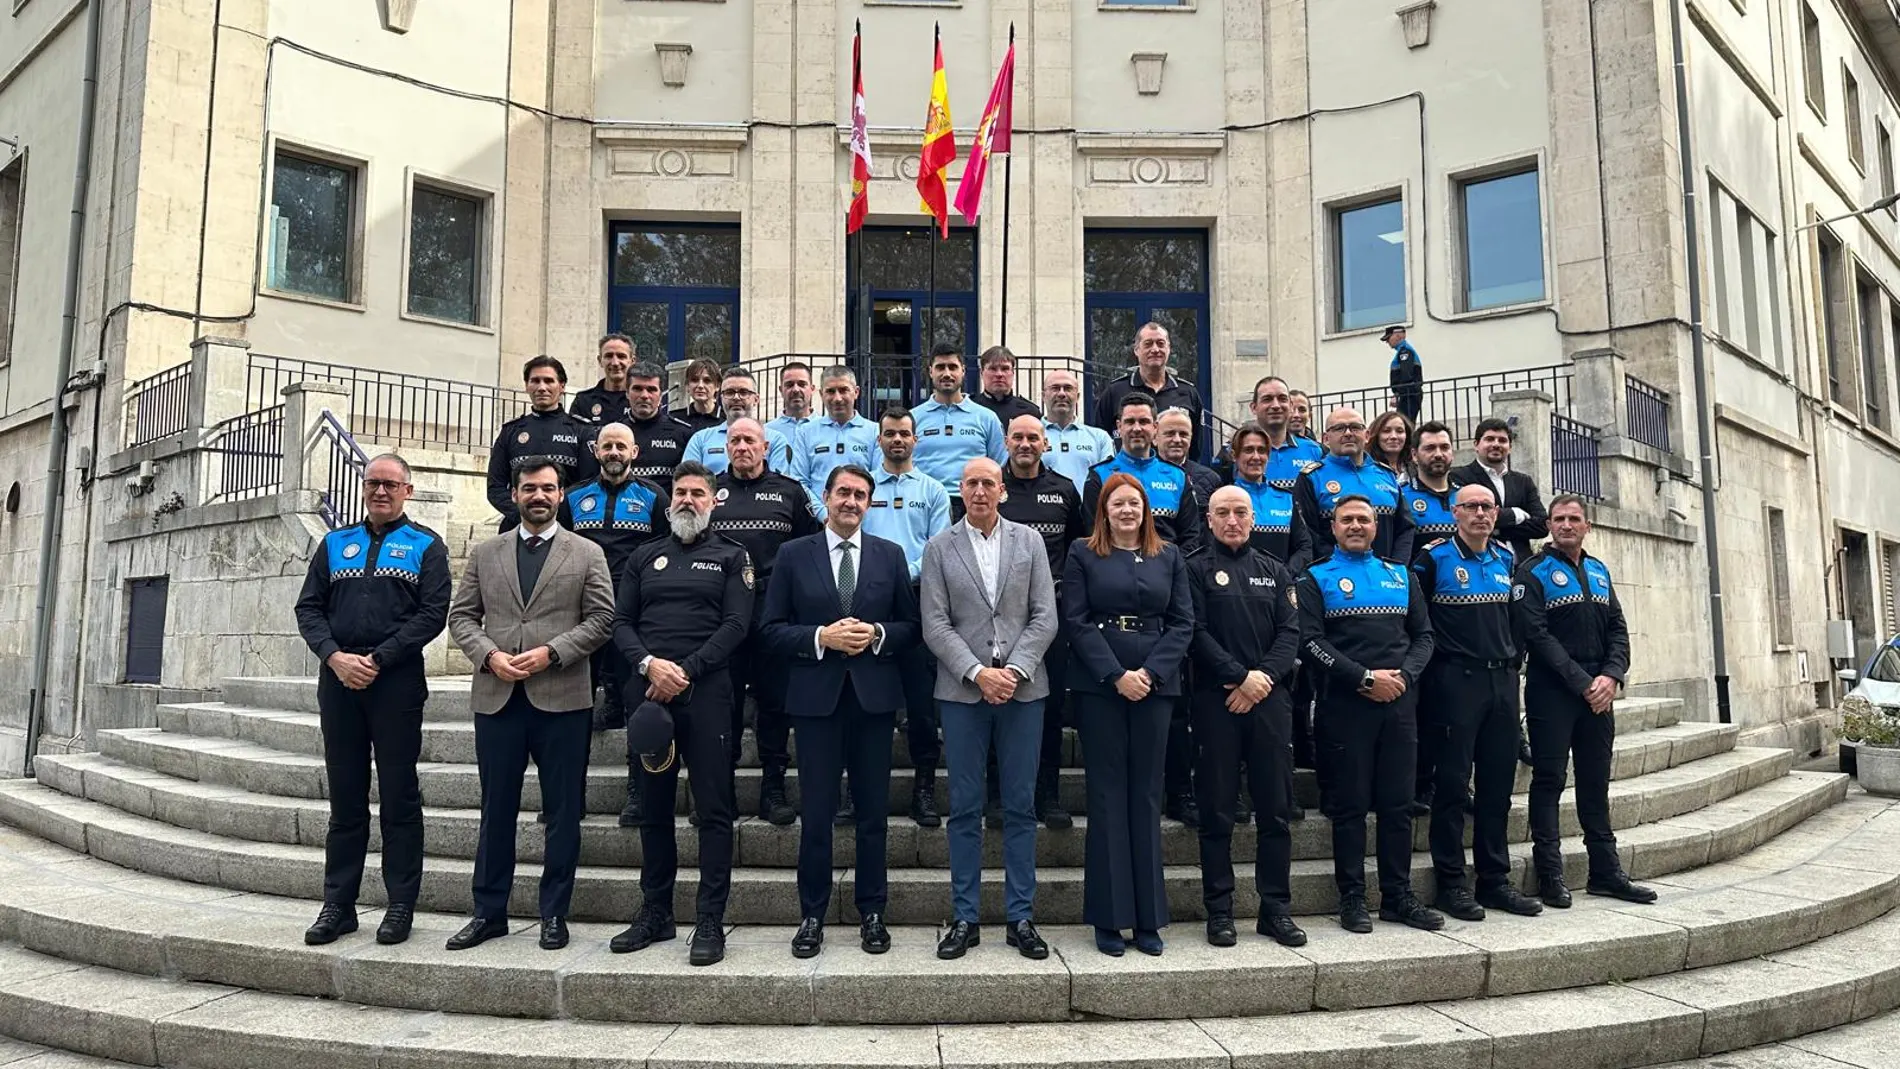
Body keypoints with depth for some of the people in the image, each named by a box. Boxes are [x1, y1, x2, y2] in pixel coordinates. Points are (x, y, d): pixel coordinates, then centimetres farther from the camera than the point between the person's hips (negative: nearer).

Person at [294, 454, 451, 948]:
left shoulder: (425, 545, 4)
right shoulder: (336, 543, 16)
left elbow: (433, 613, -6)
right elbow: (308, 607, 10)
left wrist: (377, 659, -12)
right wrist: (334, 656, -8)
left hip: (397, 681, -3)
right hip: (338, 680, 4)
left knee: (399, 796, 2)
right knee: (345, 797, 9)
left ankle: (401, 904, 10)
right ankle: (338, 904, 18)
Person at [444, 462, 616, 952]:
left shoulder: (587, 554, 5)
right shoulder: (485, 554, 13)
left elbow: (601, 619, -1)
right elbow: (461, 616, 9)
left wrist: (551, 653, -12)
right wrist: (489, 655, -8)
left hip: (562, 698, -2)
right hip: (496, 697, 2)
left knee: (563, 812, 4)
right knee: (496, 809, 10)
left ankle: (554, 914, 15)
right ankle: (489, 912, 21)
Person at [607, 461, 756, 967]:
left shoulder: (731, 556, 8)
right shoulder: (645, 556, 17)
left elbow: (736, 624, -3)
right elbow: (621, 622, 10)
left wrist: (685, 670, -12)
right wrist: (649, 663, -10)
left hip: (705, 691, -3)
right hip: (646, 691, 4)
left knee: (713, 808, -4)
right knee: (653, 806, 10)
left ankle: (710, 921, 2)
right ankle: (655, 913, 21)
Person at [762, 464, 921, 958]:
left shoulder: (890, 555, 7)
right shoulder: (794, 554, 3)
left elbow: (911, 625, 8)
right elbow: (772, 628, 1)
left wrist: (877, 635, -11)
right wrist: (821, 636, -14)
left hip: (875, 696, 1)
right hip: (817, 696, -1)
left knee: (874, 813, 9)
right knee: (816, 814, 4)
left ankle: (872, 913, 22)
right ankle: (812, 915, 18)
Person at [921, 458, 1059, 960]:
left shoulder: (1029, 541, 7)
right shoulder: (939, 548, 5)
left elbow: (1045, 617, 2)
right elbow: (935, 624, -2)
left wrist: (1015, 670, -10)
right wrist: (977, 673, -12)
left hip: (1023, 688, 1)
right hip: (963, 690, -1)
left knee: (1021, 806, 5)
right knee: (965, 808, 4)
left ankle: (1020, 918, 15)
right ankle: (965, 918, 14)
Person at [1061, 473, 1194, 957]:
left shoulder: (1169, 557, 12)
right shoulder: (1083, 554, 4)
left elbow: (1183, 623, 5)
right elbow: (1075, 621, -3)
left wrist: (1150, 673, -9)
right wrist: (1116, 675, -12)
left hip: (1155, 685, 2)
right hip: (1099, 686, -2)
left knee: (1146, 795, 5)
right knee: (1107, 795, 1)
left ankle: (1148, 918, 12)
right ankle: (1109, 918, 8)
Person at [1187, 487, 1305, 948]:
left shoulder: (1274, 572, 16)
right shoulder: (1196, 568, 3)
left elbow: (1290, 633, 6)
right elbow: (1196, 633, -7)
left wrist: (1264, 677, -9)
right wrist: (1242, 676, -13)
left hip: (1269, 698, 4)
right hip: (1216, 700, -3)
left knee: (1277, 809, 6)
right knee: (1218, 811, 2)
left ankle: (1276, 909, 16)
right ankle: (1219, 911, 11)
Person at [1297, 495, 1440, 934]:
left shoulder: (1401, 576, 17)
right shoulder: (1317, 579, 4)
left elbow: (1424, 634, 13)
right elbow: (1311, 641, -7)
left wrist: (1404, 675, -6)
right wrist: (1366, 678, -14)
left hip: (1399, 702, 4)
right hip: (1345, 705, -4)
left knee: (1398, 803, 7)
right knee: (1350, 804, 1)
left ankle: (1398, 896, 16)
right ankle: (1352, 898, 9)